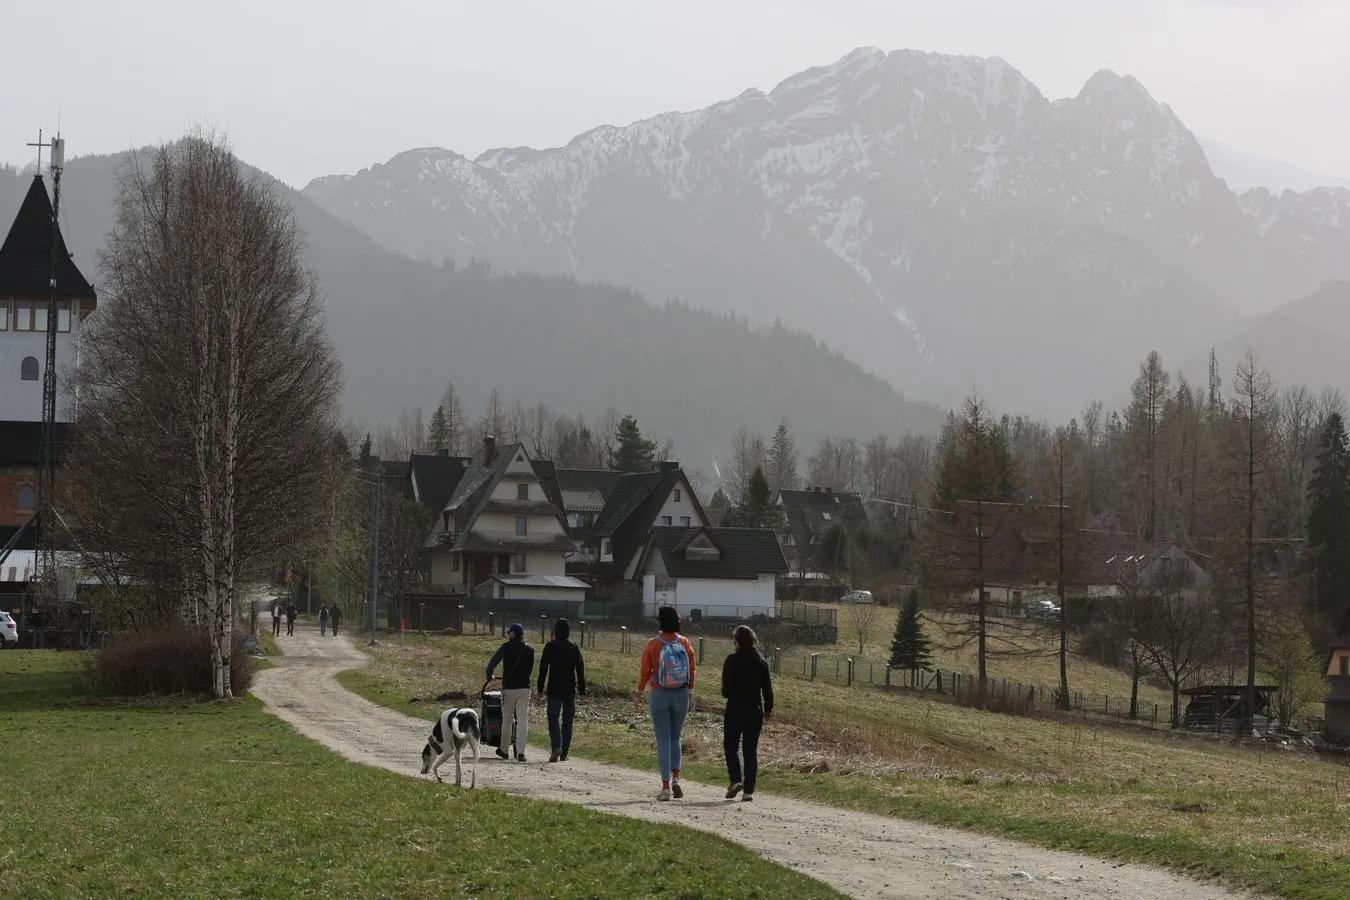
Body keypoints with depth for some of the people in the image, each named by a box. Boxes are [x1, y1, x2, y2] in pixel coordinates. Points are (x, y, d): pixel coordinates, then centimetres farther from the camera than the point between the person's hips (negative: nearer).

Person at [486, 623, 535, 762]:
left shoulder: (506, 647, -4)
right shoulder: (530, 650, 5)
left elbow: (492, 662, -5)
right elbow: (530, 668, 11)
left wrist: (489, 676, 13)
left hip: (508, 688, -2)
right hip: (524, 688, 2)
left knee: (507, 719, 12)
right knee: (523, 720, 0)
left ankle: (504, 750, 22)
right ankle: (520, 752, -9)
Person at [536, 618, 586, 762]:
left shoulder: (550, 647, -4)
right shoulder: (574, 648, 4)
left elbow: (543, 669, -4)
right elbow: (580, 670, 4)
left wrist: (540, 689, 0)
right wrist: (582, 690, 8)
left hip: (554, 689, -3)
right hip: (570, 690, 3)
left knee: (553, 719, -1)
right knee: (567, 721, 8)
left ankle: (556, 747, -21)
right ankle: (564, 753, 8)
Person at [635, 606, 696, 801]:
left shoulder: (653, 645, -8)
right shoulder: (685, 643, -2)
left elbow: (645, 671, -2)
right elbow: (692, 671, 3)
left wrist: (638, 693, 13)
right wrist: (690, 693, 15)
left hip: (659, 694, -2)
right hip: (681, 694, 2)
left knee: (663, 740, 2)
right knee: (675, 738, 17)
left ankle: (666, 786, -2)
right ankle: (675, 778, 0)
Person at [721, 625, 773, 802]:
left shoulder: (732, 660, -11)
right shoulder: (761, 661, 2)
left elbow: (726, 688, -13)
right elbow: (767, 688, 5)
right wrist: (768, 709, 16)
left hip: (735, 710, -4)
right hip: (755, 711, 4)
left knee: (731, 746, 8)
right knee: (751, 749, 8)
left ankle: (735, 780, -10)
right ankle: (749, 790, 5)